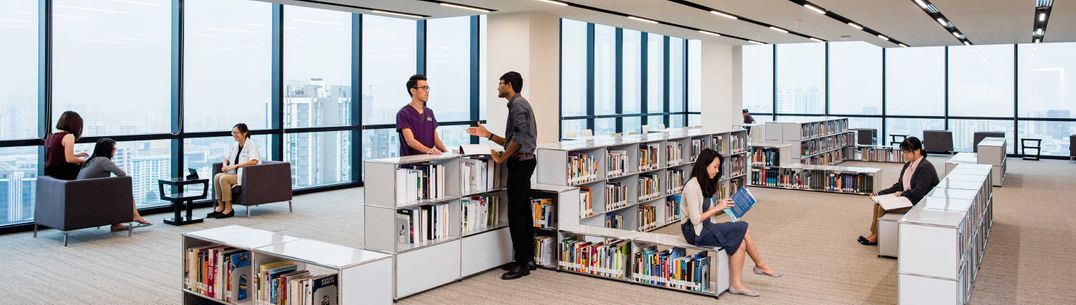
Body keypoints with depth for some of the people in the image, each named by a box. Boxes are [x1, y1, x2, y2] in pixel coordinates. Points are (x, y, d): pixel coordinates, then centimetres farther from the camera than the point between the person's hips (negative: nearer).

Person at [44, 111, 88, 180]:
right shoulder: (68, 136, -13)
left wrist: (77, 155, 20)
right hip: (62, 172, -8)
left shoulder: (50, 136, 11)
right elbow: (69, 159, -20)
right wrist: (84, 160, -3)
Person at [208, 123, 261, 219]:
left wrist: (235, 166, -27)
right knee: (217, 176, -13)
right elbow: (227, 158, 26)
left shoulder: (251, 145, -10)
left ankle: (229, 209, -19)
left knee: (223, 178, -25)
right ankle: (221, 206, -10)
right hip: (236, 174, 8)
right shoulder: (235, 145, 15)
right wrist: (225, 165, 1)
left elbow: (254, 161, -26)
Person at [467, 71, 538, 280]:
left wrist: (501, 158, -14)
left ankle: (522, 264, -5)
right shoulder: (517, 104, 20)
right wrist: (487, 135, 16)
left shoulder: (518, 104, -12)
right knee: (523, 210, 12)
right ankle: (528, 259, 18)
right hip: (523, 162, 11)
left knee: (515, 211, -8)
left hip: (520, 162, -11)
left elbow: (520, 137, -23)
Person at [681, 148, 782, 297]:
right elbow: (695, 219, -20)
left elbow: (706, 214, 11)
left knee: (740, 242, -12)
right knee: (742, 229, -14)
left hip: (704, 228, 9)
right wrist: (717, 207, -17)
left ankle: (736, 284, -8)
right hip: (695, 232, -9)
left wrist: (724, 209, -2)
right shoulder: (692, 186, -17)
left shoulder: (704, 184, 12)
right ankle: (761, 266, 4)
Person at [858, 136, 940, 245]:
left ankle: (877, 237, -4)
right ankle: (873, 233, -7)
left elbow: (919, 191, -25)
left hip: (919, 203, -9)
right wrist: (879, 193, 3)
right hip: (906, 199, 9)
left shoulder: (925, 167, -18)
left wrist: (902, 193, -11)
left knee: (883, 207, -20)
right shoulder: (908, 165, 10)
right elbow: (898, 186, 13)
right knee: (878, 202, -6)